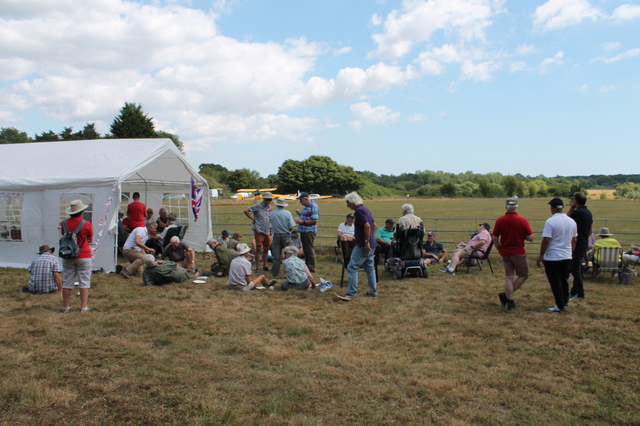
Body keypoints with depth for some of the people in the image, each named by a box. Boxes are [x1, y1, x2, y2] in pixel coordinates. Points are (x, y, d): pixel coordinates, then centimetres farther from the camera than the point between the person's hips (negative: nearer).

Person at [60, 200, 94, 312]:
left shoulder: (65, 223, -2)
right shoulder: (86, 224, -11)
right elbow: (90, 239, 0)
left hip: (68, 256, 3)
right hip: (83, 256, -3)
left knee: (67, 282, 10)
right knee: (84, 281, 5)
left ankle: (66, 307, 16)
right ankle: (83, 307, 5)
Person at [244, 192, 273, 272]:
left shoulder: (269, 208, 13)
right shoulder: (258, 205, -7)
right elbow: (246, 211, -12)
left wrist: (270, 231, 18)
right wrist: (253, 219, -10)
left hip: (267, 231, 6)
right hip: (259, 230, -6)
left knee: (266, 249, 11)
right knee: (258, 249, -3)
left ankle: (265, 266, 22)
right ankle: (257, 267, 4)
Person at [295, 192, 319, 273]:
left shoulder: (313, 207, -16)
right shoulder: (306, 206, 16)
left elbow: (314, 220, -22)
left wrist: (303, 221, -19)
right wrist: (299, 213, 9)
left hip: (309, 232, -10)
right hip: (303, 231, 10)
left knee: (310, 250, -4)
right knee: (305, 250, 16)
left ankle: (312, 269, 2)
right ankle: (307, 266, 26)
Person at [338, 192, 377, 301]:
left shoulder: (359, 211, -15)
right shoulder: (366, 209, 15)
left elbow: (367, 226, -25)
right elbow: (374, 225, 22)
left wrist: (366, 242, -23)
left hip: (363, 246, -10)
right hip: (371, 245, 10)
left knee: (352, 268, -7)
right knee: (369, 268, 16)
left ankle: (352, 293, -7)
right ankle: (373, 291, 21)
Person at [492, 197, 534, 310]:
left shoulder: (500, 220, -4)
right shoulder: (523, 221, -11)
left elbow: (495, 238, -1)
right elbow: (530, 238, -10)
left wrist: (500, 250, 12)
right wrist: (521, 235, 10)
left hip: (505, 253, 3)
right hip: (519, 253, -3)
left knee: (508, 277, 9)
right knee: (524, 275, 11)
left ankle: (510, 301, 9)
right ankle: (506, 295, 2)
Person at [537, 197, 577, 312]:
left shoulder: (550, 222, -17)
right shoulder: (572, 222, 4)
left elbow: (546, 241, -18)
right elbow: (574, 240, 12)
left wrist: (541, 256, -10)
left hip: (552, 258, -6)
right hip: (567, 257, 6)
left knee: (555, 282, 3)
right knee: (564, 280, 19)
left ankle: (560, 305, 7)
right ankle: (565, 302, 27)